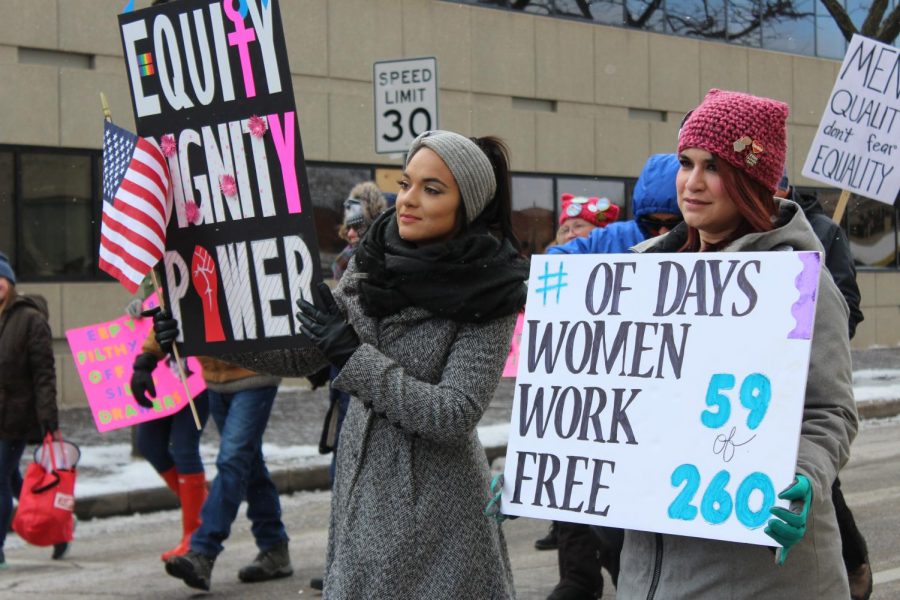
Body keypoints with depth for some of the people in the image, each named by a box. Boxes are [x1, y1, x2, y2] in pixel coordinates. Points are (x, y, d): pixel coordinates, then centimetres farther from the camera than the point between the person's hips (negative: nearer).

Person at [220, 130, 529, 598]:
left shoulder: (487, 298, -13)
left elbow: (455, 416, -20)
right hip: (362, 490, 5)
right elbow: (301, 354, 9)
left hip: (435, 502, -5)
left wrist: (353, 355, -21)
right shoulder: (372, 265, 2)